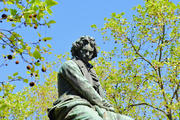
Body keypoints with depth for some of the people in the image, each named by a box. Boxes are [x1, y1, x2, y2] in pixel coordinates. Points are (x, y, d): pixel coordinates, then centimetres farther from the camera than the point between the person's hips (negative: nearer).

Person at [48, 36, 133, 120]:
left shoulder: (91, 72, 34)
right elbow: (84, 88, -4)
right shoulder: (69, 65, 10)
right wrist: (105, 105, -5)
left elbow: (101, 96, 25)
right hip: (74, 106, -7)